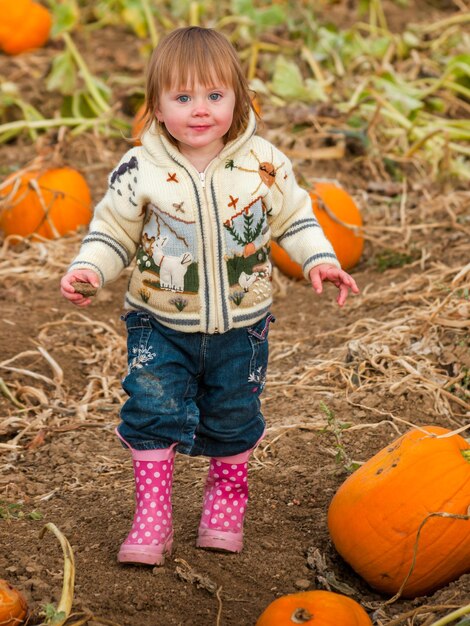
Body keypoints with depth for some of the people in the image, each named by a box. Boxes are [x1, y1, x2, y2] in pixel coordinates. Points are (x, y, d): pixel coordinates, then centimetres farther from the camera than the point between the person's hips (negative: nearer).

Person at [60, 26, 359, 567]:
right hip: (159, 325, -1)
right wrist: (87, 268, -18)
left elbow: (292, 218, 5)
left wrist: (320, 259, -8)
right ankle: (152, 518, 7)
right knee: (153, 412, -9)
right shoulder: (140, 170, -12)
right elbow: (113, 229, -2)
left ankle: (225, 502, 38)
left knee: (233, 420, 13)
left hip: (241, 325, 1)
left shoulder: (263, 163, -8)